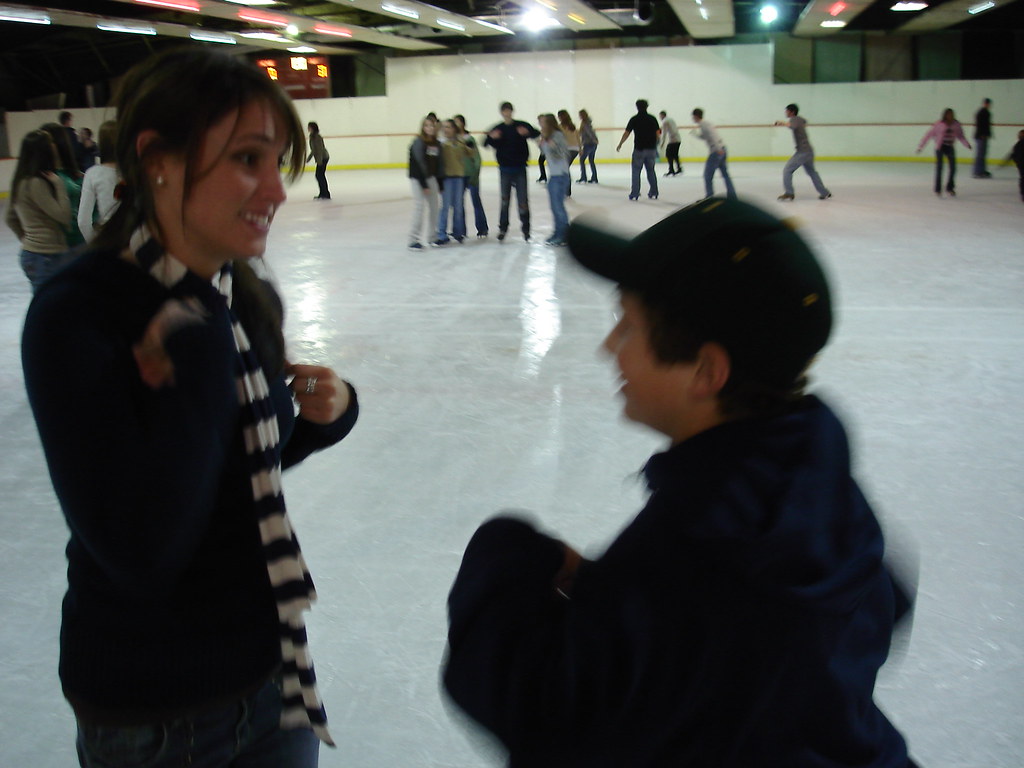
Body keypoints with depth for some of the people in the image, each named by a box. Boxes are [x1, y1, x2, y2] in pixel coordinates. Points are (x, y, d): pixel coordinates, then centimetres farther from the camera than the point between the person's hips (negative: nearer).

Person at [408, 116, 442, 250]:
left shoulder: (437, 144, 7)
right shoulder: (418, 142, -12)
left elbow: (438, 166, 11)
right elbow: (419, 163, -15)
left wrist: (440, 184, 10)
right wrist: (424, 185, -18)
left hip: (431, 178, 7)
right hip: (418, 179, -7)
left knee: (434, 206, 8)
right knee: (419, 206, -11)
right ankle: (413, 240, -7)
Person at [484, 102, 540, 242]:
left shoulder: (521, 125, -1)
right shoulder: (497, 129, 4)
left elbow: (536, 133, -11)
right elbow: (486, 143, -4)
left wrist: (527, 132, -33)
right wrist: (491, 137, -27)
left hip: (520, 168, -1)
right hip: (505, 169, 1)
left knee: (522, 199, -1)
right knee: (505, 199, 4)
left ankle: (526, 228, 7)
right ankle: (503, 227, 13)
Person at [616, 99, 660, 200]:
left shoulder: (634, 119, -5)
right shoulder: (652, 118, 2)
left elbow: (626, 133, -8)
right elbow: (658, 133, 1)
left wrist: (620, 144, 2)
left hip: (639, 149, -3)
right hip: (651, 148, 3)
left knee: (636, 171, 4)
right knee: (651, 171, 14)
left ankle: (635, 194, 1)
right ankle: (654, 193, 16)